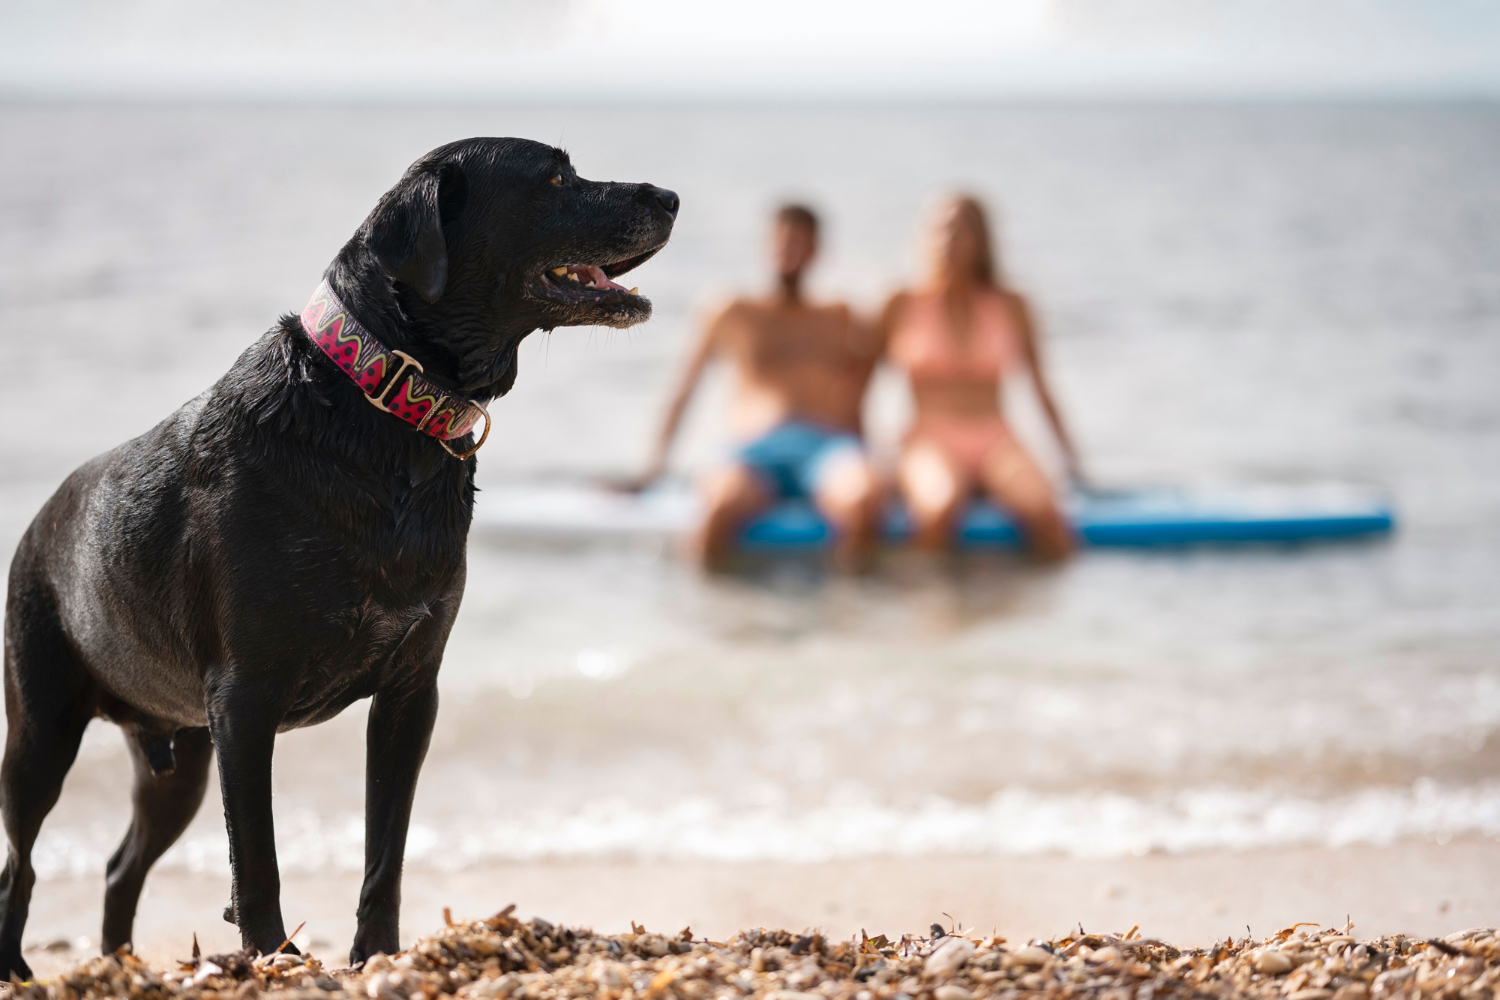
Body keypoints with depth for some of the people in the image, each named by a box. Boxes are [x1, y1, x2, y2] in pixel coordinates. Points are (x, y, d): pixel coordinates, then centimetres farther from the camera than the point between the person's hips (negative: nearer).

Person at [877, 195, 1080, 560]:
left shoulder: (1009, 307, 10)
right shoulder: (904, 306, 6)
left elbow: (1039, 387, 15)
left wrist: (1071, 460, 13)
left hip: (995, 443, 2)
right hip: (931, 442, -2)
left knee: (1045, 513, -31)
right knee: (939, 508, -38)